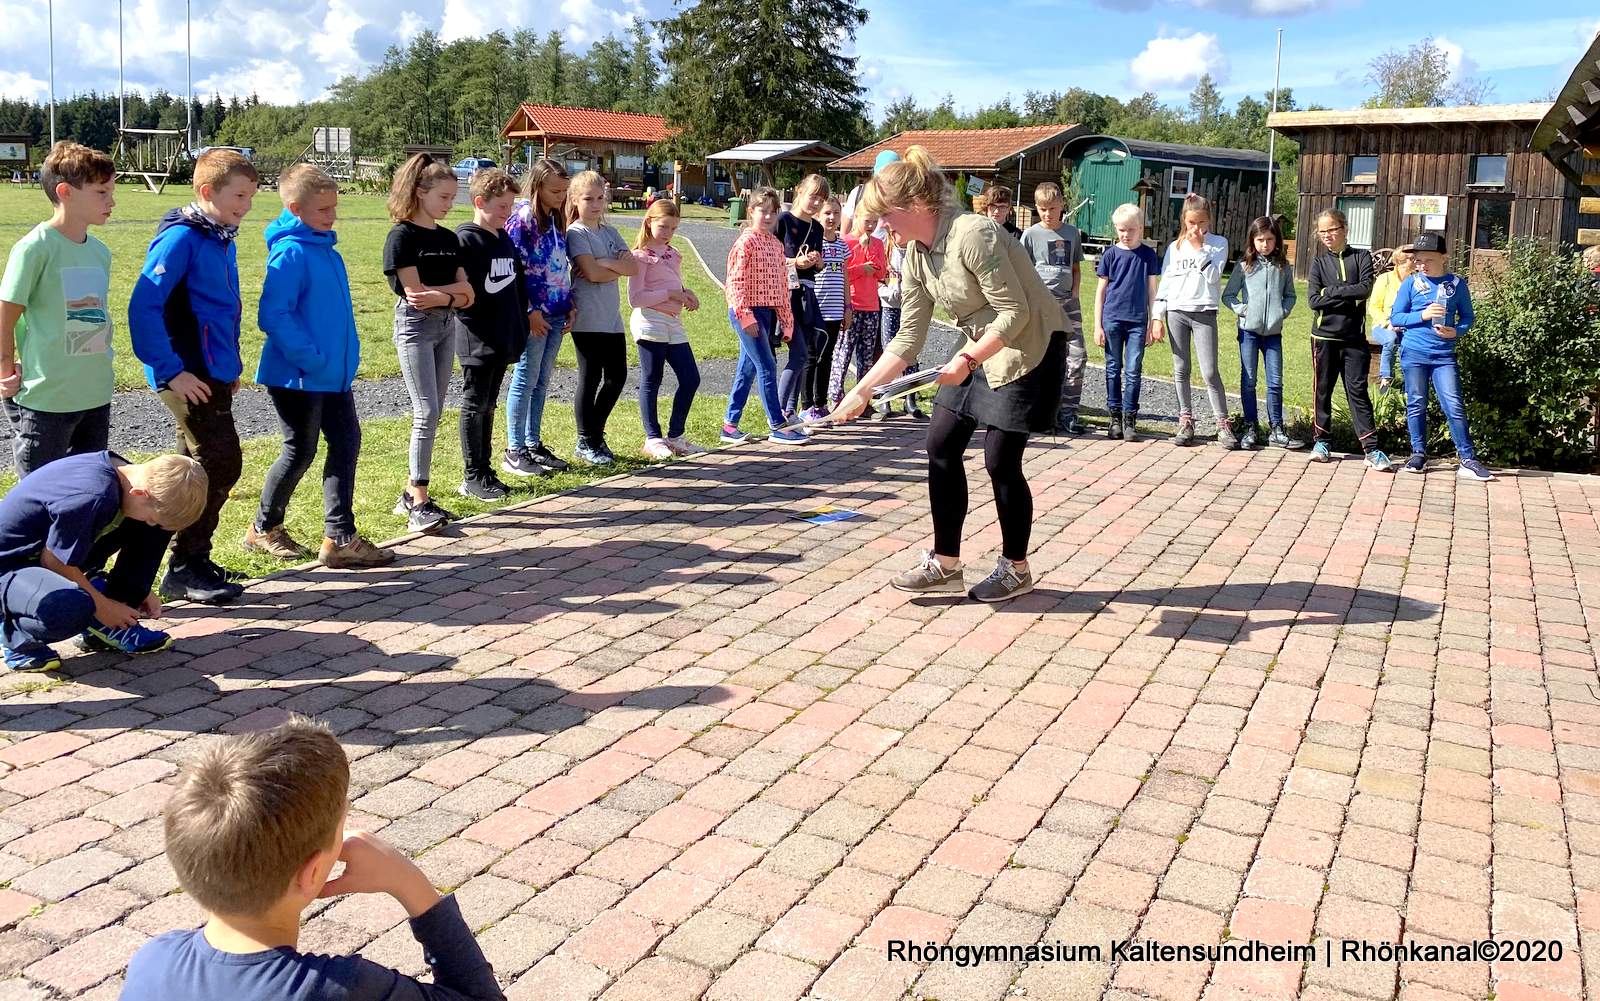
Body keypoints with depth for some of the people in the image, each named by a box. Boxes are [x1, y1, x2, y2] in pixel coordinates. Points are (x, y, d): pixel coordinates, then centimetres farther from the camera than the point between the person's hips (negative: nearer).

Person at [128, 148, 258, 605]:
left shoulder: (222, 241, 12)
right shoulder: (181, 239, -15)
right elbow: (143, 307, -20)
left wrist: (231, 363, 15)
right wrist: (170, 371, -20)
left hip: (215, 374, 9)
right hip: (189, 376, -9)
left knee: (204, 467, 14)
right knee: (221, 464, -9)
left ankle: (194, 559, 24)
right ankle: (183, 570, 1)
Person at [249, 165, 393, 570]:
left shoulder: (326, 249, 10)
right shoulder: (291, 252, -17)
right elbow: (273, 316, -23)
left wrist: (346, 357, 12)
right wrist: (311, 358, -22)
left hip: (334, 373, 9)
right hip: (298, 377, -9)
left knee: (347, 442, 7)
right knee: (300, 452, 3)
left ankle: (340, 538, 12)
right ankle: (263, 529, 24)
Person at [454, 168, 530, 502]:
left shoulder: (504, 239, 13)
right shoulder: (465, 240, -12)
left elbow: (518, 283, 18)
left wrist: (520, 326, 12)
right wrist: (476, 326, -17)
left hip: (504, 341, 8)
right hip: (477, 343, -8)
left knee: (488, 406, 15)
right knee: (474, 407, 1)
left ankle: (485, 469, 23)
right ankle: (473, 477, 8)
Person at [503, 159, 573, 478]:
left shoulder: (556, 219, 13)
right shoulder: (522, 218, -11)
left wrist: (570, 304, 10)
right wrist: (529, 312, -17)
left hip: (556, 313, 7)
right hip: (534, 314, -7)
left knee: (541, 381, 12)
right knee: (526, 380, -2)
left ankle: (533, 443, 21)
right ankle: (515, 452, 4)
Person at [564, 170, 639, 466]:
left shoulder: (610, 231, 14)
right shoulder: (576, 233, -6)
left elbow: (634, 268, 2)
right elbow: (592, 273, -18)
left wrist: (605, 263, -12)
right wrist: (619, 267, -1)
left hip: (612, 317, 7)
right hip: (587, 319, -7)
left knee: (617, 378, 9)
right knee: (590, 380, 0)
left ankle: (596, 434, 25)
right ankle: (586, 443, 12)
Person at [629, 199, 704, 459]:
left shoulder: (673, 254, 16)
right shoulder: (641, 256, -7)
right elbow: (635, 298, -14)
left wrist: (686, 294, 3)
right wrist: (671, 294, -16)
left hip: (674, 322, 7)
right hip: (650, 322, -7)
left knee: (690, 379, 5)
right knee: (651, 381, 1)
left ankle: (676, 436, 16)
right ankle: (653, 439, 9)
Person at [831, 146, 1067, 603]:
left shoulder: (973, 234, -25)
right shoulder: (915, 255, 0)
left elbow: (1016, 313, -24)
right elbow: (908, 340, 1)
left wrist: (966, 359, -27)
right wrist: (862, 391, -5)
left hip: (1030, 346, -8)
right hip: (981, 351, 9)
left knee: (1000, 459, -5)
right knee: (942, 445, 5)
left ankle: (1016, 569, 15)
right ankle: (945, 564, 14)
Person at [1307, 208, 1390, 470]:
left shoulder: (1361, 258, 4)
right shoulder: (1319, 262, 6)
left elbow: (1365, 289, -13)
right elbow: (1314, 300, -7)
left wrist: (1331, 291, -11)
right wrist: (1349, 297, -11)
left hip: (1354, 338, -1)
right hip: (1324, 337, 1)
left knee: (1357, 391, -4)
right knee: (1322, 390, 8)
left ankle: (1372, 449, -5)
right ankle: (1323, 441, 20)